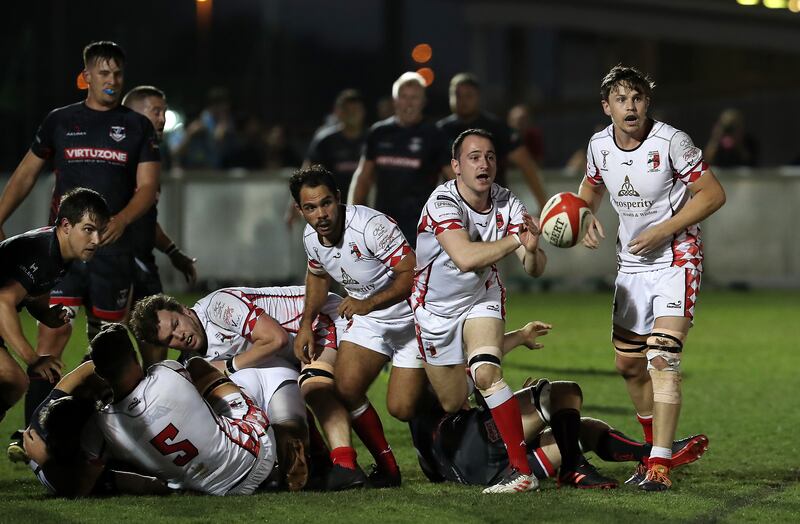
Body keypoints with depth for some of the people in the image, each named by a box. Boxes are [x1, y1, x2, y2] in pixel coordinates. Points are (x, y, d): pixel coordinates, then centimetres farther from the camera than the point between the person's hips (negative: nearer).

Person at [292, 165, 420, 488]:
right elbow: (318, 274, 18)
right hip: (368, 317, 6)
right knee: (346, 387, -15)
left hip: (411, 317, -6)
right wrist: (306, 322, 7)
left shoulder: (371, 225, -28)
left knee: (402, 407, -13)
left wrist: (370, 303, -34)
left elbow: (412, 272, -27)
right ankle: (387, 467, 3)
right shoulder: (311, 238, -5)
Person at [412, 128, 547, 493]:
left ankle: (521, 470, -25)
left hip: (482, 300, 1)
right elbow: (465, 258, -40)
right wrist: (516, 239, -47)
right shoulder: (442, 202, -25)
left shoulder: (506, 204, -13)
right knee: (452, 404, 4)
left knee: (486, 373, -26)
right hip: (436, 308, -1)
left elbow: (534, 270, -17)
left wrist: (532, 250, -39)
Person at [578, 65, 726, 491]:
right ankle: (654, 446, 30)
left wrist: (663, 231, -19)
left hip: (676, 257, -6)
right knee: (628, 364, 11)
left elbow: (713, 194, -13)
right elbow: (592, 185, 21)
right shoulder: (599, 146, -1)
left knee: (662, 358, -20)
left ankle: (660, 464, -24)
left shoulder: (671, 142, -17)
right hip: (630, 261, 6)